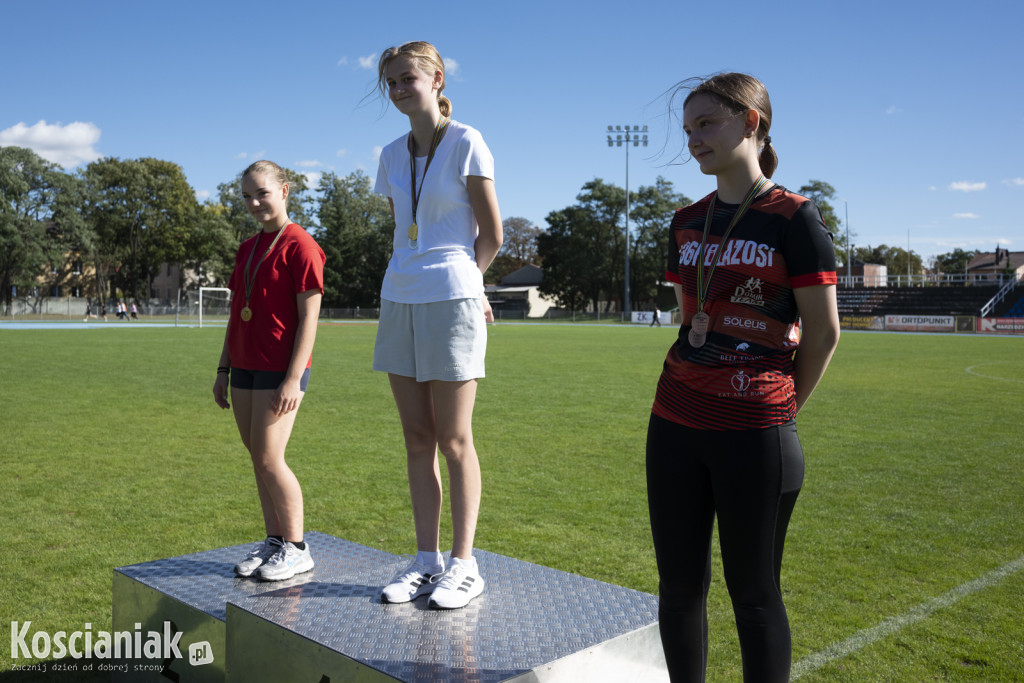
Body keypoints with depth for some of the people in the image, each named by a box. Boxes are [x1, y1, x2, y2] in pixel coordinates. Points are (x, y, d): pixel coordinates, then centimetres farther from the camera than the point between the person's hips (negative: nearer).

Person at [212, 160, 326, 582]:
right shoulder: (247, 249, 15)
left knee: (269, 459, -8)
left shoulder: (299, 246, -9)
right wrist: (223, 370, 15)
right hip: (244, 368, 8)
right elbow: (235, 314, 18)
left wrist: (294, 378, -18)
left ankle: (296, 548, 6)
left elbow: (309, 317, -14)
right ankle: (273, 541, 20)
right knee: (258, 460, 9)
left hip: (280, 370, -8)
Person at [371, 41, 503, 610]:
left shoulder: (466, 144, -4)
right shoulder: (392, 155, 13)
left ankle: (463, 566, 9)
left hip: (452, 298, -6)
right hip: (399, 299, 6)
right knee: (417, 438, 8)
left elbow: (490, 234, -3)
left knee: (453, 439, -2)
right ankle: (426, 560, 17)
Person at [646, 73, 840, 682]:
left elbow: (824, 331, -5)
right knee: (680, 584, 12)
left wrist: (785, 406, 5)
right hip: (676, 424, 6)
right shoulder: (687, 223, 10)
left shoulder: (794, 218, -7)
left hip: (755, 434, -5)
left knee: (753, 591, 6)